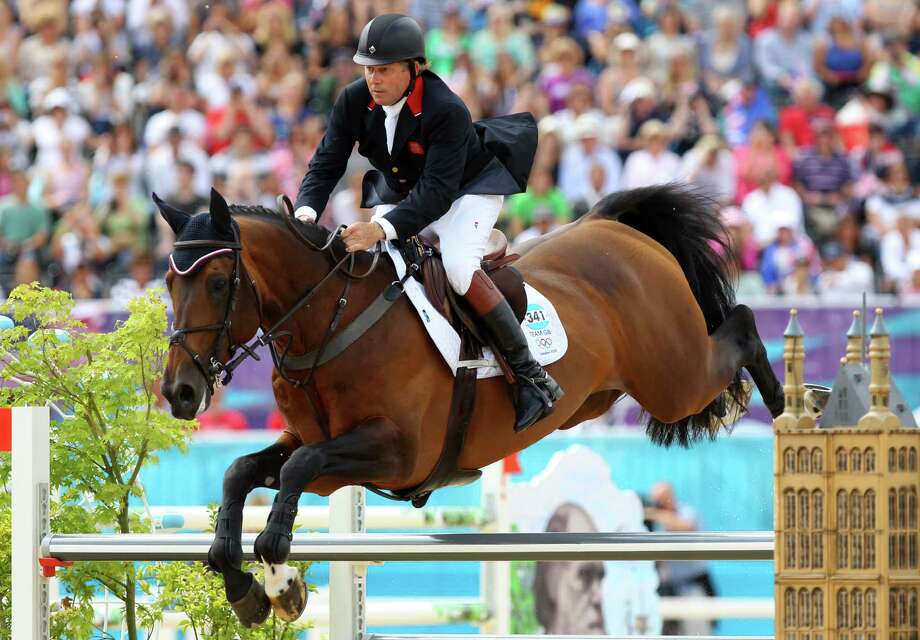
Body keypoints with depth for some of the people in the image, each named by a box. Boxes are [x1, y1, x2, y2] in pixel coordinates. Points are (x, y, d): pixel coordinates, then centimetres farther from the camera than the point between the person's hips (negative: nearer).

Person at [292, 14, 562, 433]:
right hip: (401, 193, 7)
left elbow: (437, 192, -39)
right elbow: (327, 163, -15)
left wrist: (383, 229, -53)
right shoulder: (354, 102, -17)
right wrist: (305, 212, -36)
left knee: (458, 266, -29)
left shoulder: (447, 111, -34)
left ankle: (531, 376, -22)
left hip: (467, 189, -7)